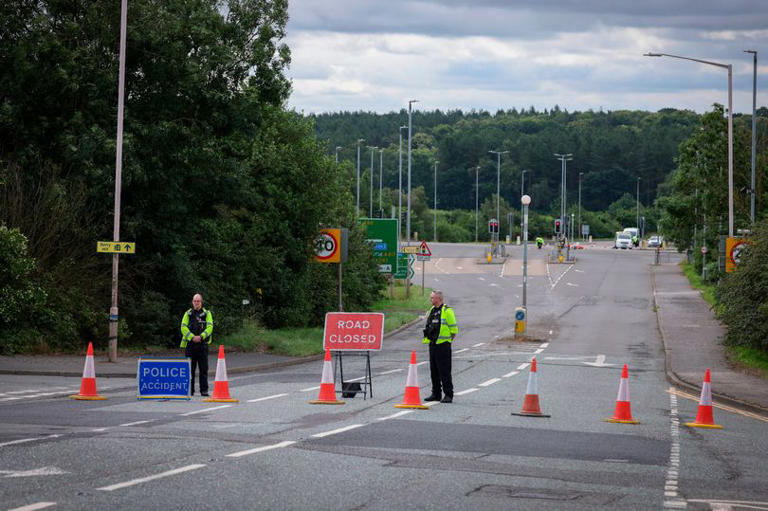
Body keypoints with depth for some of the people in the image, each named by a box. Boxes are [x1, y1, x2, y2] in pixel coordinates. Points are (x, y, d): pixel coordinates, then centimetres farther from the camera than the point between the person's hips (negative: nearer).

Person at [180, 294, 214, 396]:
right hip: (190, 344, 1)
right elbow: (183, 328, -2)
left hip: (202, 344, -1)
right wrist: (192, 337, -17)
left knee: (203, 369, -1)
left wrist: (201, 336, -20)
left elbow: (209, 327, -4)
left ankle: (204, 390, 3)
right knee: (190, 369, 2)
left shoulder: (207, 313, 7)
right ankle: (190, 390, 7)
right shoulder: (188, 314, 9)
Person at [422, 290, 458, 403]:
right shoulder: (432, 311, 15)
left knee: (444, 371, -8)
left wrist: (449, 340, -5)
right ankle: (436, 394, 18)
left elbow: (454, 328, -9)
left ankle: (448, 395, -4)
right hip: (432, 344, 8)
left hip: (443, 344, -8)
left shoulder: (447, 311, -10)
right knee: (434, 371, 10)